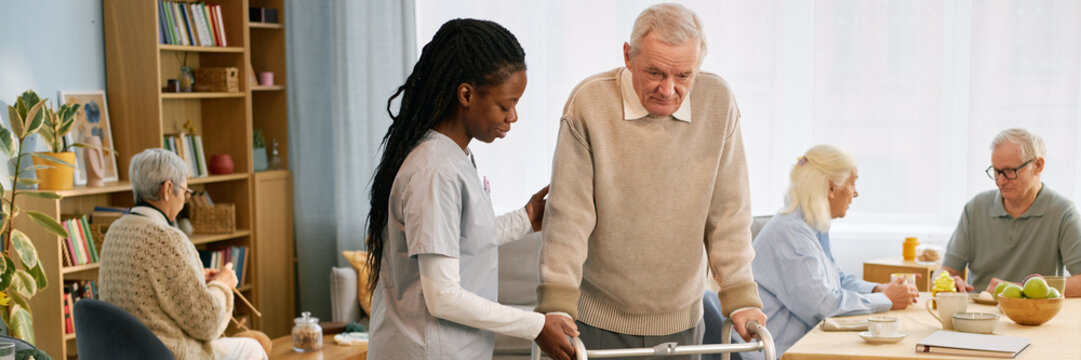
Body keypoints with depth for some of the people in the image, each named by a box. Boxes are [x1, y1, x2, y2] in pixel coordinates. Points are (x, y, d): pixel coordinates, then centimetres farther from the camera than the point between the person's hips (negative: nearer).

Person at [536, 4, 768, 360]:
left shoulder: (717, 102, -6)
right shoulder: (589, 102, -13)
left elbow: (728, 211, 0)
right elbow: (568, 214, -11)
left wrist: (740, 297, -1)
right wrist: (557, 303, -14)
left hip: (681, 319, 2)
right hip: (599, 320, -2)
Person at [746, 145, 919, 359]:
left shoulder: (813, 227, 13)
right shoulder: (789, 231, -19)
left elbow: (837, 278, 23)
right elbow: (822, 304, -23)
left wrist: (879, 289, 5)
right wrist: (886, 301, -14)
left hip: (804, 339, 9)